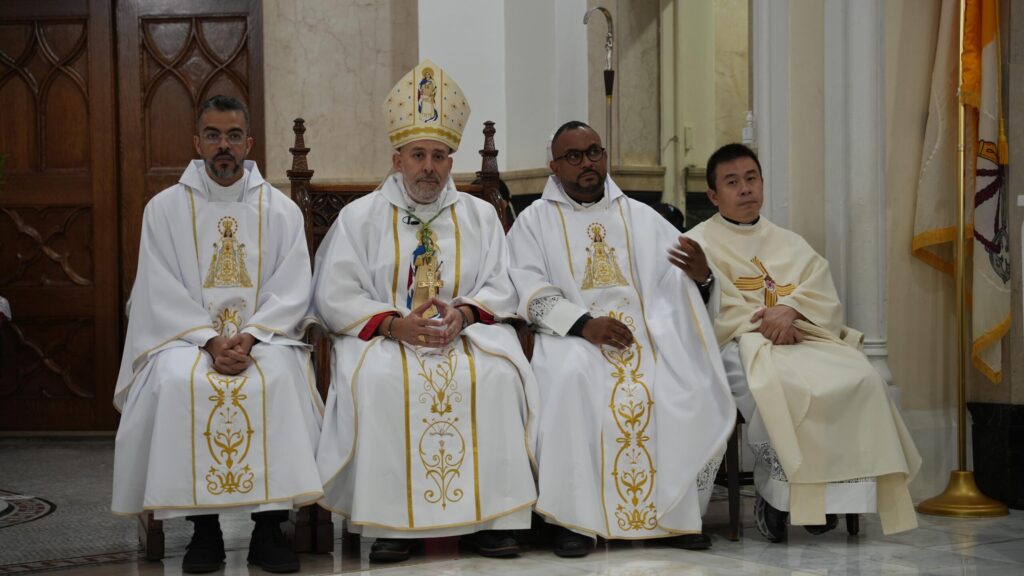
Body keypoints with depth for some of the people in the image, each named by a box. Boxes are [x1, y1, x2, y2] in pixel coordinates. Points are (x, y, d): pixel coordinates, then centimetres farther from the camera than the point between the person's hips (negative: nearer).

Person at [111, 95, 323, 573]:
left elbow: (292, 293, 0)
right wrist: (210, 340, -17)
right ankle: (203, 527, -22)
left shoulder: (281, 210, 8)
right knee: (180, 382, -33)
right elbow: (162, 295, -1)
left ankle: (270, 527, -25)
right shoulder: (164, 208, 7)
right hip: (186, 337, 0)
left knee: (277, 378, -33)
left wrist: (249, 336, -18)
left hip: (264, 337, 0)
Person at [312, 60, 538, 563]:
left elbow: (500, 287, 8)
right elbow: (334, 296, -1)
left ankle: (488, 516, -22)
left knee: (497, 375, -29)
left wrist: (464, 313, -14)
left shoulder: (479, 215, 14)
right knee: (377, 380, -34)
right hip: (382, 334, -1)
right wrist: (397, 324, -16)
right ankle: (393, 522, -26)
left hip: (466, 331, 2)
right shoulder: (360, 217, 7)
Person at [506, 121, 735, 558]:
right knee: (571, 375, -36)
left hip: (646, 330, 3)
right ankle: (573, 516, -27)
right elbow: (528, 291, -4)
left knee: (686, 381, -26)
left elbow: (678, 284, 11)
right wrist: (584, 323, -20)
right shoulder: (534, 221, 11)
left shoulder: (642, 218, 19)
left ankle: (676, 513, -13)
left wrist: (700, 275, -15)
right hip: (571, 335, -2)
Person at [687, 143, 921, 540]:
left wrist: (789, 309, -15)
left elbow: (820, 288, 7)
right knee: (776, 385, -39)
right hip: (739, 343, -4)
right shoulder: (698, 242, 13)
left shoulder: (789, 244, 26)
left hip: (804, 336, 4)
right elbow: (709, 305, -4)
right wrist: (764, 321, -17)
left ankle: (838, 490, -23)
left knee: (859, 377, -28)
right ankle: (776, 494, -24)